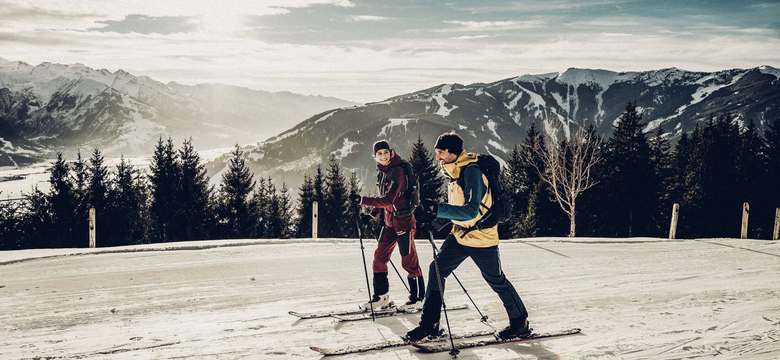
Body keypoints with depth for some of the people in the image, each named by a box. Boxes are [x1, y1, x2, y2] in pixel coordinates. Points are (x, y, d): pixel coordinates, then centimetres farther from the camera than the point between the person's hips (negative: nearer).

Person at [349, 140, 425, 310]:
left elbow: (388, 200, -27)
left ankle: (417, 297, 14)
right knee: (380, 256, 7)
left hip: (403, 220, -8)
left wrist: (362, 200, -29)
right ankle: (381, 296, 16)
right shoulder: (381, 172, 9)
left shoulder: (397, 172, -18)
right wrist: (372, 214, 8)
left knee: (409, 260, 1)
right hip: (389, 221, 8)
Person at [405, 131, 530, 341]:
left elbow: (471, 211, -32)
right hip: (460, 235, 8)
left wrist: (437, 209, -39)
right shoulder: (454, 172, 7)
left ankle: (520, 323, 28)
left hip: (481, 237, -8)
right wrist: (433, 216, 4)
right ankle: (429, 324, 6)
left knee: (497, 282, 7)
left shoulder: (472, 172, -22)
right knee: (436, 270, -1)